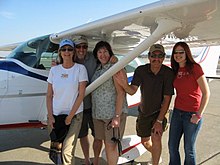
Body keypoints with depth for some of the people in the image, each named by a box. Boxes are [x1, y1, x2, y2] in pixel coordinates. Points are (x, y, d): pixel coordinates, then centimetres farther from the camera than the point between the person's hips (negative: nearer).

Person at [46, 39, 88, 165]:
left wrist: (70, 117, -9)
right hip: (56, 115, 4)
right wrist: (50, 116, -1)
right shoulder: (54, 70, 3)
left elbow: (81, 95, -9)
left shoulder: (80, 68, -6)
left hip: (75, 115, -3)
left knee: (67, 151, -8)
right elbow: (49, 95, 6)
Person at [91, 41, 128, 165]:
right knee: (98, 140, 16)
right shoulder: (98, 69, 12)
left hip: (113, 113, -7)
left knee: (110, 145, -2)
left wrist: (117, 116, -20)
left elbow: (121, 93, -15)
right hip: (98, 113, 7)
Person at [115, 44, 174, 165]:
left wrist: (159, 121, -21)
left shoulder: (168, 73, -20)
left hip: (160, 111, -3)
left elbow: (167, 98, -18)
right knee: (145, 141, 16)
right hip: (144, 112, 3)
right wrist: (124, 84, -43)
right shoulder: (141, 70, -15)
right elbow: (132, 91, -20)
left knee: (156, 138, -22)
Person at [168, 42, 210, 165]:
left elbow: (206, 93, -14)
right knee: (172, 146, 13)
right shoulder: (176, 70, 6)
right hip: (177, 112, 6)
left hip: (192, 114, -6)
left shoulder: (194, 68, -13)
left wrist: (199, 115, -14)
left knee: (189, 149, 8)